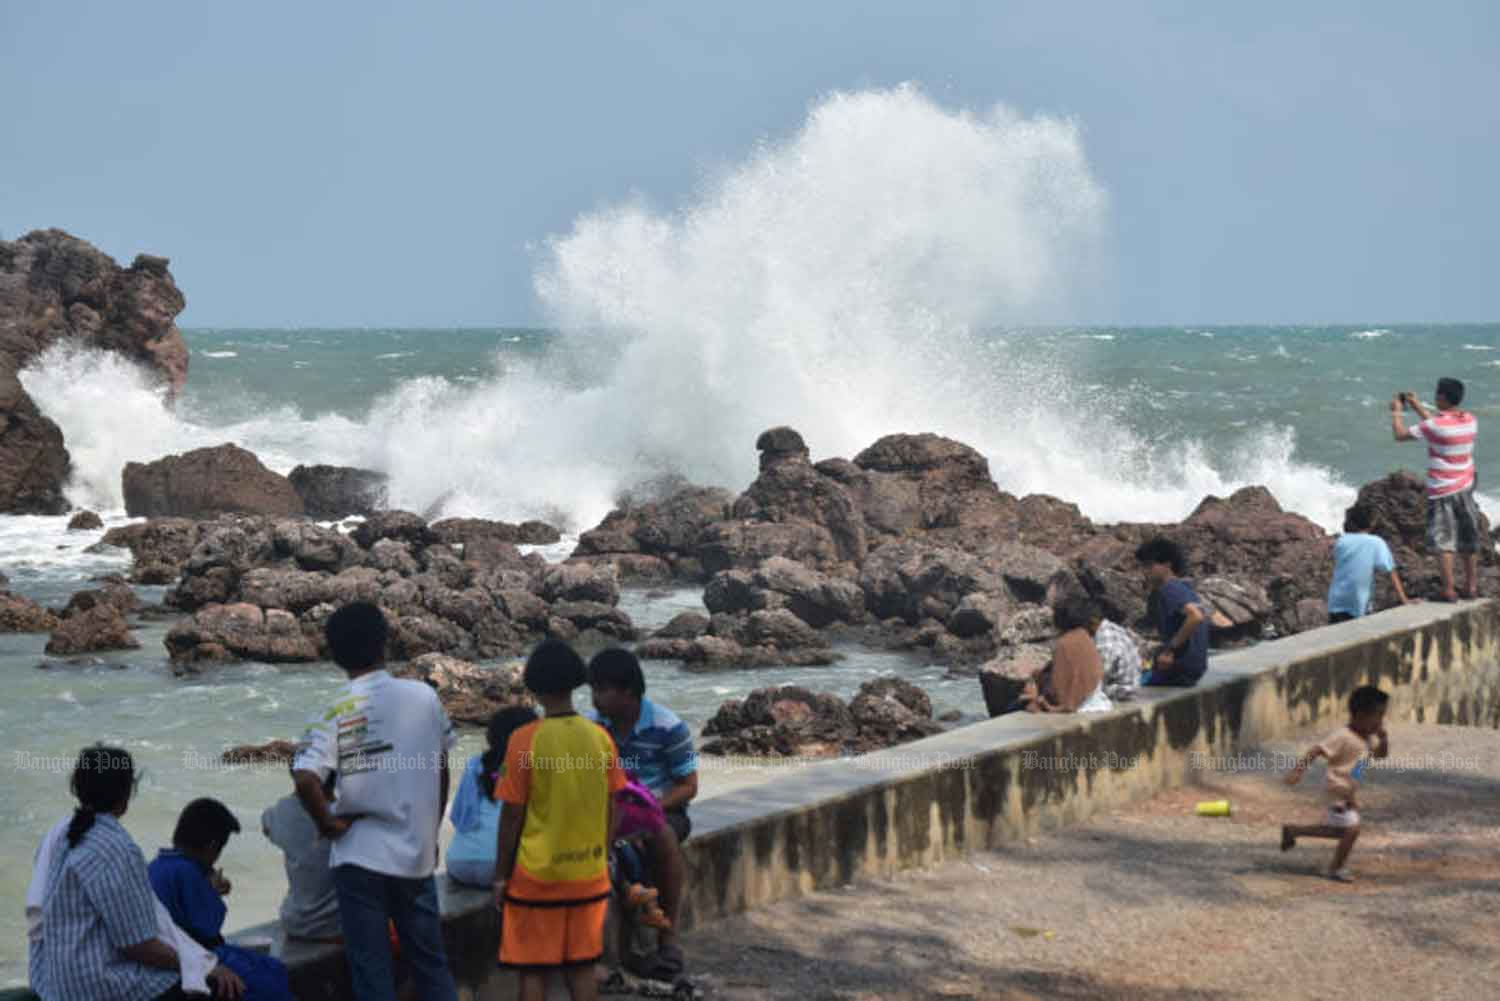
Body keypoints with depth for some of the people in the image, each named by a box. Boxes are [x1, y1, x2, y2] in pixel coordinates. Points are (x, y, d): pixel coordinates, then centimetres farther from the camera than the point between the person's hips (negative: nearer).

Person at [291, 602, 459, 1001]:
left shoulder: (336, 713, -12)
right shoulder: (424, 697, -2)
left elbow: (305, 779, -24)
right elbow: (441, 771, 8)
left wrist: (327, 823, -7)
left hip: (360, 856, -3)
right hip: (416, 853, 3)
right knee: (431, 963, 15)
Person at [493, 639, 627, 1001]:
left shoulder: (525, 740, -13)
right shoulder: (600, 738, -2)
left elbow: (512, 815, -10)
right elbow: (609, 809, 6)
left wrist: (500, 875, -1)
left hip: (536, 876, -4)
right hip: (589, 875, 4)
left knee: (533, 972, 4)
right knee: (582, 968, 11)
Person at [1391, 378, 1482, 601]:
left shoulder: (1436, 426, -19)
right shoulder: (1470, 421, 1)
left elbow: (1400, 434, -10)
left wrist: (1396, 412, 7)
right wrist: (1417, 406, 25)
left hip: (1442, 492, -6)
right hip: (1465, 489, 7)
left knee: (1443, 541, -4)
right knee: (1469, 541, 15)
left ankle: (1449, 589, -7)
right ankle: (1471, 586, 24)